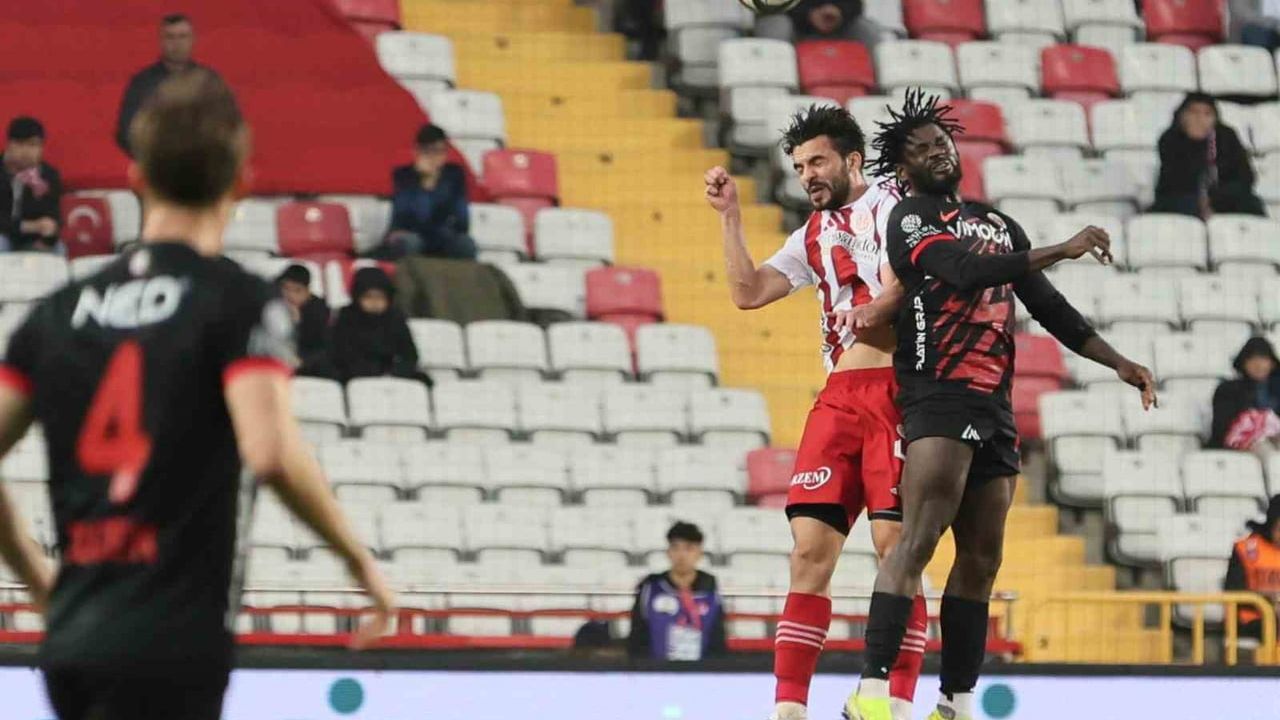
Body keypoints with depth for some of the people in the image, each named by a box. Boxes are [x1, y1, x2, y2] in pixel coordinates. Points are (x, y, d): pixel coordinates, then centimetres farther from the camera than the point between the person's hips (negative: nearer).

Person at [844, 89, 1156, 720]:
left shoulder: (998, 225, 22)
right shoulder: (909, 218, -1)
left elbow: (1049, 309, 24)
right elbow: (968, 271, -19)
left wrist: (1118, 363, 14)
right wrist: (1064, 250, -19)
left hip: (995, 407, 8)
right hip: (938, 400, -8)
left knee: (981, 559, 8)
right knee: (918, 542, -20)